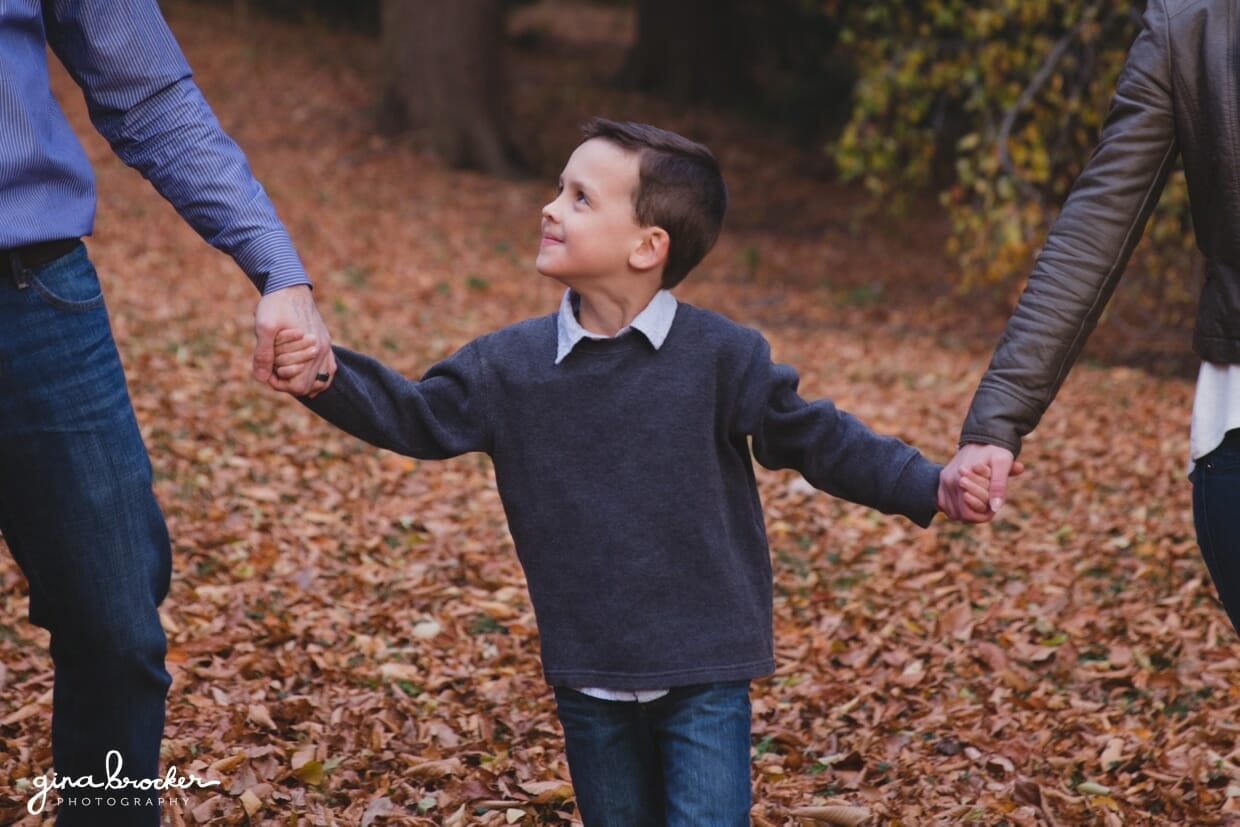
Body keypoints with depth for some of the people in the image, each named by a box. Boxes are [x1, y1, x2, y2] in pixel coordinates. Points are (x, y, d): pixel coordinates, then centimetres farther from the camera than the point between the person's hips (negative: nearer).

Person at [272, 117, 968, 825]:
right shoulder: (510, 364, -1)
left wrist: (929, 487, -11)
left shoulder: (721, 357, -9)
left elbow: (813, 437, -3)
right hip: (589, 678, 3)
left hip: (704, 676, -3)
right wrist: (325, 374, -11)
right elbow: (417, 418, 4)